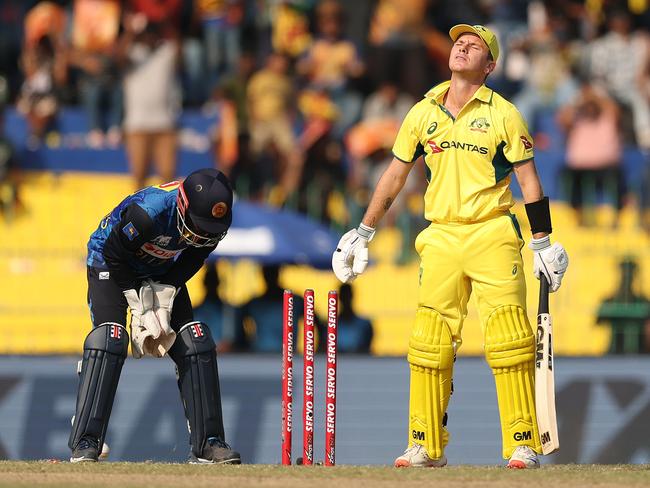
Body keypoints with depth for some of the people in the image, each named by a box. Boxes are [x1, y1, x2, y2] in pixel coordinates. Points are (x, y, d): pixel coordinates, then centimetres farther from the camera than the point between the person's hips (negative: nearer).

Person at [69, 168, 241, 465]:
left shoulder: (216, 218, -24)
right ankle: (84, 445, -23)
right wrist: (141, 310, -22)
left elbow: (190, 262, -8)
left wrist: (164, 303, -18)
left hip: (162, 272, 5)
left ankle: (208, 443, 0)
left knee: (195, 340, -7)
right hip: (110, 264, -5)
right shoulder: (147, 211, -40)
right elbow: (115, 256, -25)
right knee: (110, 337, -23)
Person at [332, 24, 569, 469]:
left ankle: (523, 445, -6)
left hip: (493, 236, -4)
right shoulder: (424, 113, 9)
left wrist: (543, 244, -2)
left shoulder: (503, 115, -1)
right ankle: (427, 446, 9)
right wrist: (362, 234, 18)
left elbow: (529, 181, 1)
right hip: (441, 238, 4)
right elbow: (395, 176, 17)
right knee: (429, 342, 1)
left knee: (509, 340, -10)